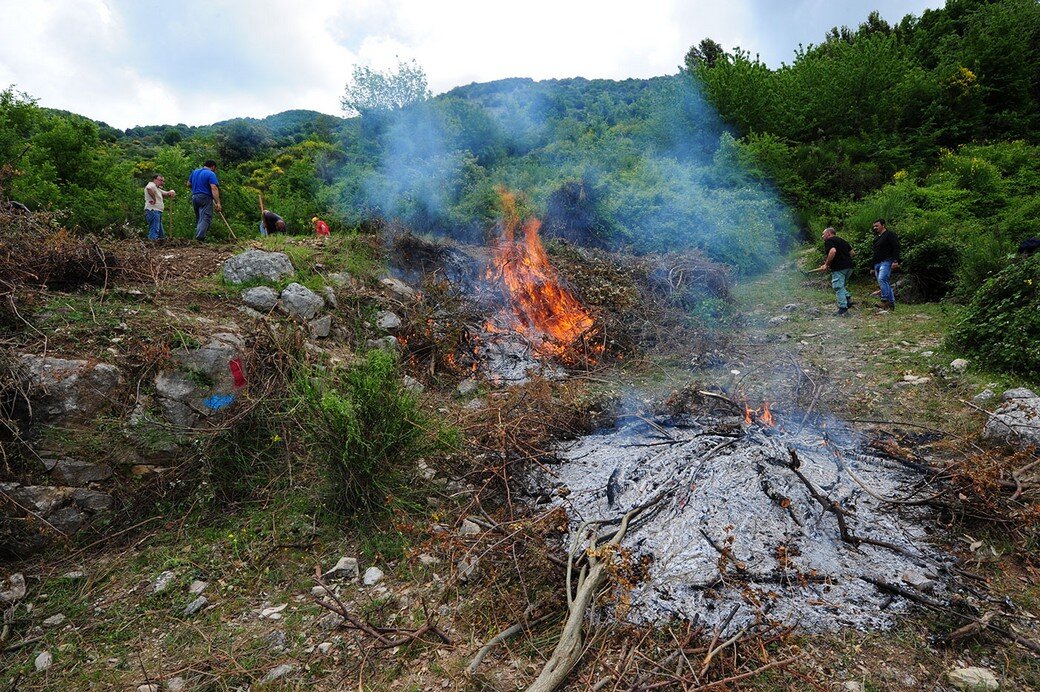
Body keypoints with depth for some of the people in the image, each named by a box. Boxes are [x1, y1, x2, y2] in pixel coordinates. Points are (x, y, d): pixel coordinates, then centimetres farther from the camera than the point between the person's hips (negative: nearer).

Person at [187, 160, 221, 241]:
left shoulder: (195, 172, 17)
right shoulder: (211, 174, -7)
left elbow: (188, 184, 24)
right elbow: (214, 188, -18)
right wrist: (218, 203, -23)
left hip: (194, 197, 8)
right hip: (205, 198, -7)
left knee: (198, 218, 15)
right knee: (205, 218, -10)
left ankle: (197, 236, 14)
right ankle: (199, 238, -21)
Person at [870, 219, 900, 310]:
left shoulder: (890, 235, -1)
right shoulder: (876, 239, 25)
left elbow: (896, 248, -11)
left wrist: (895, 261, -22)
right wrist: (872, 267, 25)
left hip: (886, 262, -9)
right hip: (877, 264, 9)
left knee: (882, 279, -25)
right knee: (884, 282, 5)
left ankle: (885, 300, -28)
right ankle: (891, 303, 7)